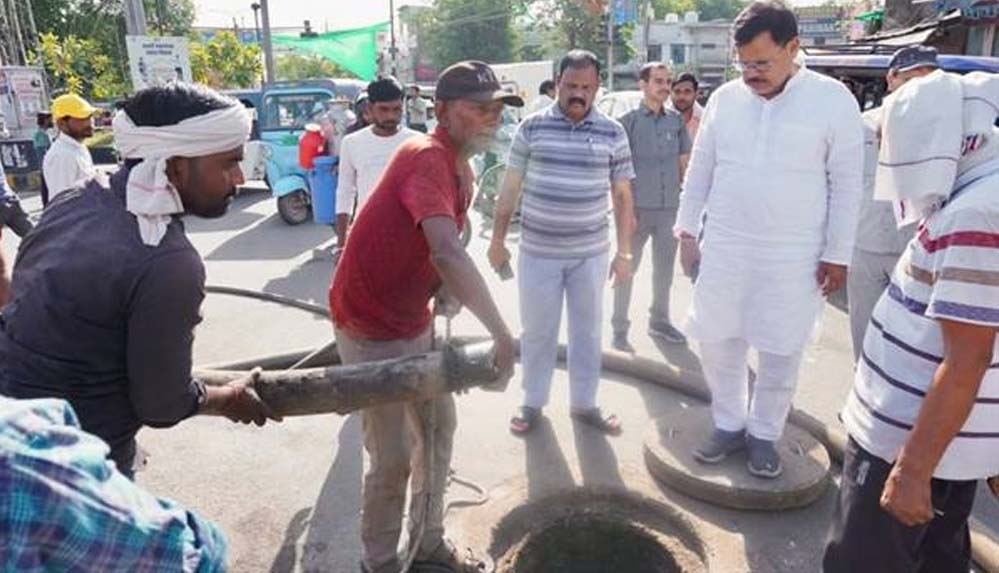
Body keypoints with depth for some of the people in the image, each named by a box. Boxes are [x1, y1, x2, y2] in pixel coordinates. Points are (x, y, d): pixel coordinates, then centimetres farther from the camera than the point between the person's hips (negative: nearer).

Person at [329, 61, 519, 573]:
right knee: (392, 459, 0)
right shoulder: (427, 158, -24)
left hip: (414, 323, 10)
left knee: (438, 430, 17)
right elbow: (447, 251, -39)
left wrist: (445, 288, -5)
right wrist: (501, 333, -40)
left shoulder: (461, 171, 6)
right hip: (369, 330, -9)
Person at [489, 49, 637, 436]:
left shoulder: (613, 134, 0)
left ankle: (585, 403, 29)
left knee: (587, 332, 12)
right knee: (537, 330, 10)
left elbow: (622, 196, 3)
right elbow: (511, 188, 3)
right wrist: (498, 239, 2)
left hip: (590, 253, 1)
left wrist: (624, 252, 0)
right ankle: (532, 402, 27)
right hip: (538, 251, -1)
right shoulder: (531, 128, -2)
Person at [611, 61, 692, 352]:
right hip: (638, 208, -4)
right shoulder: (628, 121, -5)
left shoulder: (677, 121, 6)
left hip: (670, 208, 4)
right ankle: (620, 328, 15)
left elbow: (684, 164, 13)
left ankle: (659, 321, 31)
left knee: (664, 269, 14)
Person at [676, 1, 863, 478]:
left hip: (793, 255, -2)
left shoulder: (833, 100, -6)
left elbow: (847, 184, -4)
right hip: (724, 248, 3)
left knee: (781, 354, 9)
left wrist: (838, 254, -5)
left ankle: (764, 434, 29)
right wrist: (687, 231, 8)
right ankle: (729, 424, 30)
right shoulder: (724, 98, 3)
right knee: (717, 344, 10)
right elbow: (699, 171, 9)